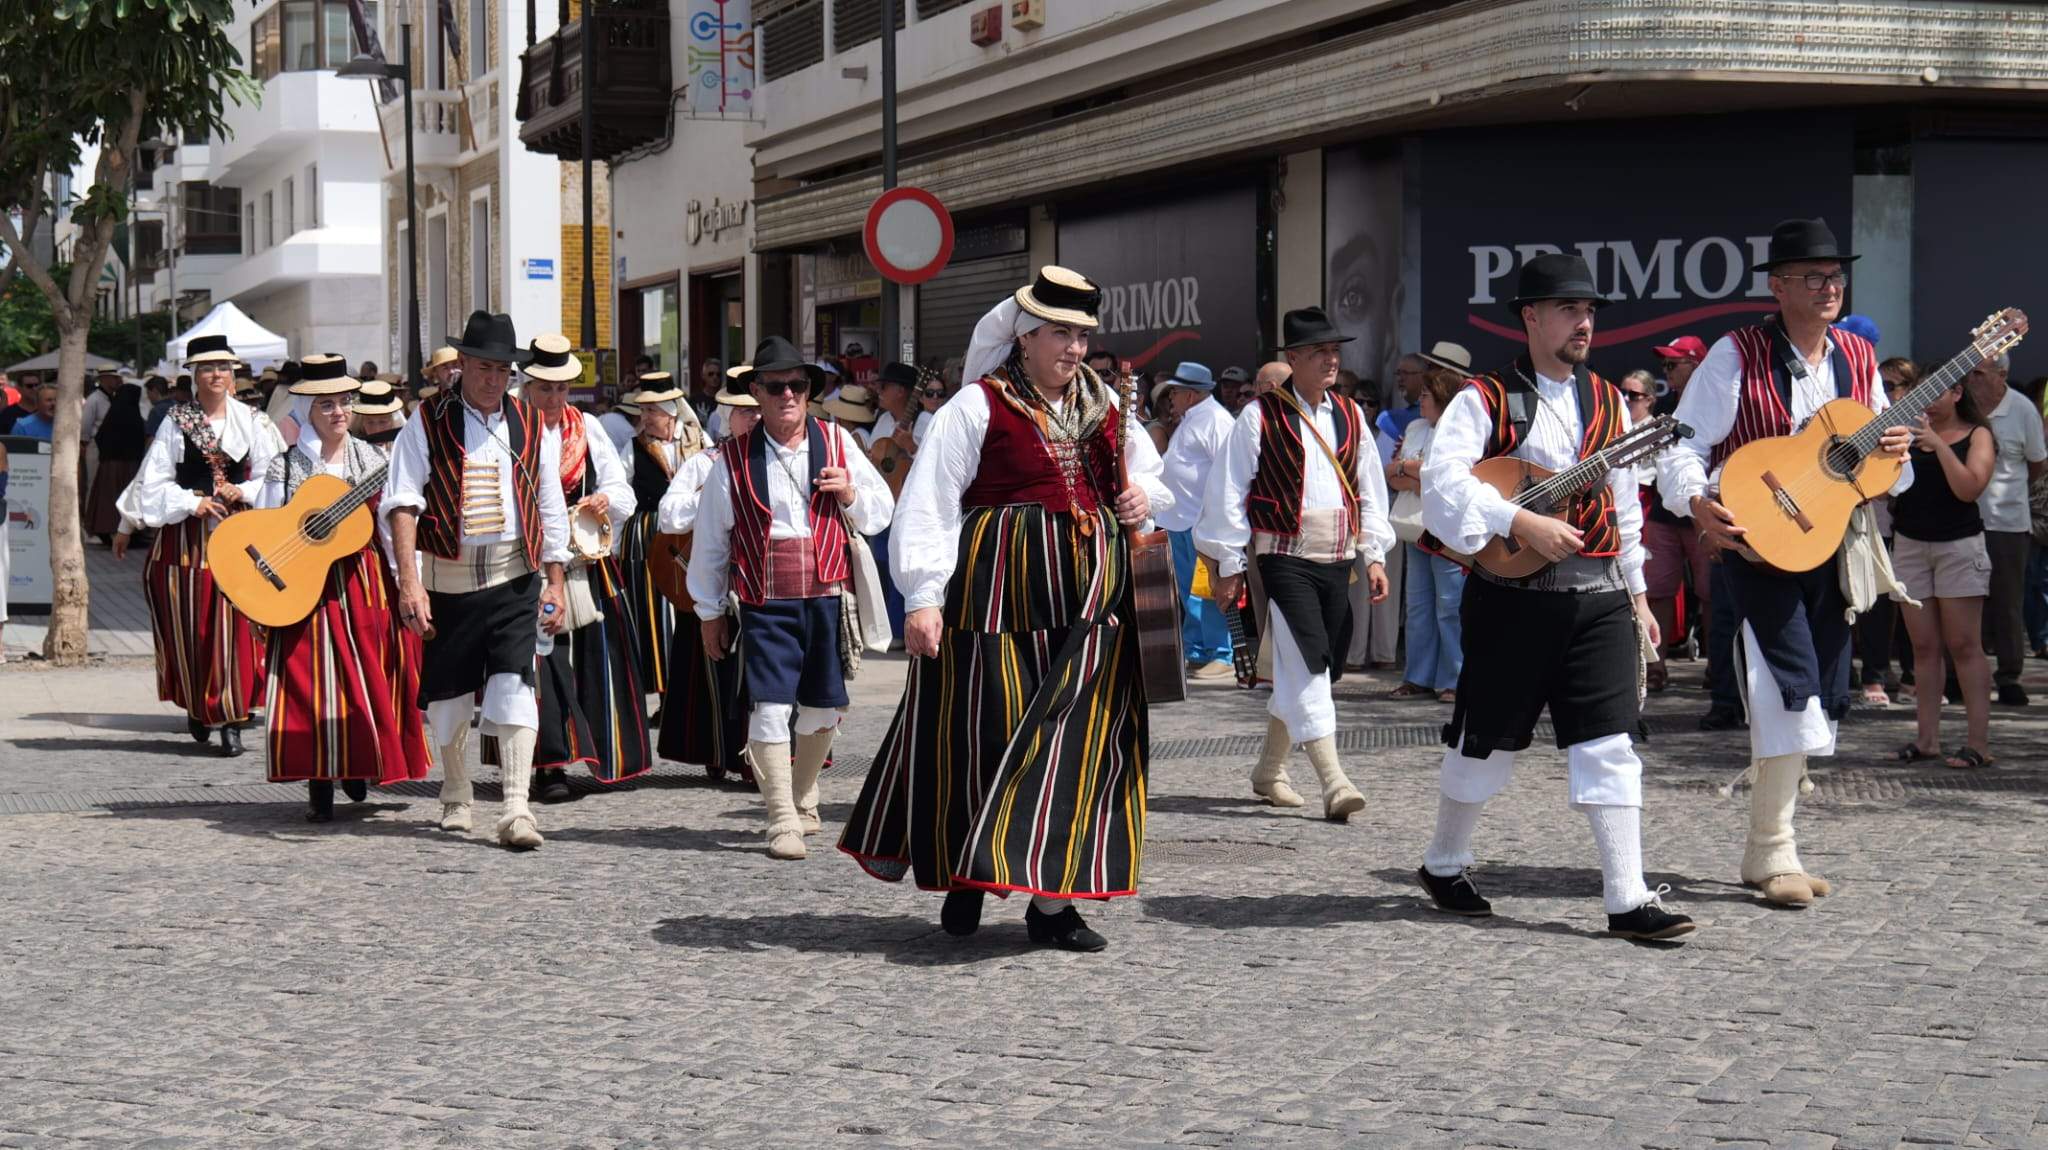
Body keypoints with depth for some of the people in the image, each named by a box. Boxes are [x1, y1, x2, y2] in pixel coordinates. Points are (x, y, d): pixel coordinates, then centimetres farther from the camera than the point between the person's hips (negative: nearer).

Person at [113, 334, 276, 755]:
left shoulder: (248, 421, 6)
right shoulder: (176, 421, 2)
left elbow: (269, 478, 8)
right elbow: (154, 482, 0)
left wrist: (242, 492, -9)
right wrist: (193, 502, -10)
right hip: (186, 536, 0)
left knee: (234, 628, -5)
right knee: (189, 628, 3)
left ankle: (232, 718, -3)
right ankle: (198, 707, 19)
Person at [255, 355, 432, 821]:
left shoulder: (371, 460, 7)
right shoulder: (286, 467, 0)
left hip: (367, 585, 2)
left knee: (368, 678, 3)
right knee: (315, 683, -6)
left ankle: (358, 765, 24)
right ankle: (321, 786, 1)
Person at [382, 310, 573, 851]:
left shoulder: (530, 427, 8)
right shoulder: (428, 424, -1)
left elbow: (550, 509, 12)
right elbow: (402, 502, -10)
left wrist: (555, 583, 8)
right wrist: (409, 582, -20)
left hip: (515, 577, 1)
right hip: (448, 577, 0)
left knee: (514, 683, -13)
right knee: (449, 691, 9)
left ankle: (517, 810, -16)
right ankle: (456, 800, 29)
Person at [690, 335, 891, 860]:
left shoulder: (837, 442, 7)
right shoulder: (734, 458, 2)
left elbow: (880, 514, 13)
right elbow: (710, 540, 10)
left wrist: (851, 493, -8)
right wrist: (709, 611, 12)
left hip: (828, 596, 2)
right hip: (766, 604, -2)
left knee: (823, 707, 10)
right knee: (771, 706, -12)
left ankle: (803, 798, 33)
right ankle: (783, 822, -8)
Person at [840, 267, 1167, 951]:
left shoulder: (1103, 407, 15)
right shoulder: (977, 407, -3)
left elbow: (1151, 474, 30)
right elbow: (927, 504, -7)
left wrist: (1145, 496, 5)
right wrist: (923, 596, -15)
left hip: (1090, 603, 5)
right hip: (999, 593, -5)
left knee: (1077, 742, 0)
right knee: (985, 738, -1)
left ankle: (1052, 898, 3)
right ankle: (965, 875, 18)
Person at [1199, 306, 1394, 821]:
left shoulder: (1350, 416, 12)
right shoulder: (1261, 416, -4)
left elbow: (1370, 488, 18)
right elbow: (1228, 491, -2)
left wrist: (1374, 554, 12)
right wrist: (1230, 563, -3)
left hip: (1337, 559, 6)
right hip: (1285, 558, -6)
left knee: (1307, 670, 11)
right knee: (1307, 666, -15)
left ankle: (1270, 769, 27)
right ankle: (1333, 783, -18)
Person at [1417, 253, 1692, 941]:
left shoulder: (1606, 402, 14)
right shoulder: (1487, 400, -3)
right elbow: (1444, 477, -17)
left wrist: (1637, 592, 18)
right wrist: (1523, 523, -24)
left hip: (1600, 597, 4)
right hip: (1512, 597, -4)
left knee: (1609, 745, -5)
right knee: (1489, 740, 7)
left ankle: (1628, 900, -7)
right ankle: (1444, 864, 29)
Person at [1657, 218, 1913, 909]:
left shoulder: (1859, 359, 10)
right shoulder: (1738, 356, -7)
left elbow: (1888, 480, 17)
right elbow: (1682, 447, -11)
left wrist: (1896, 454, -6)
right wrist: (1696, 502, -30)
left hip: (1833, 547, 7)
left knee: (1823, 701, 9)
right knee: (1793, 690, -16)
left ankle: (1767, 851, 21)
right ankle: (1773, 856, -6)